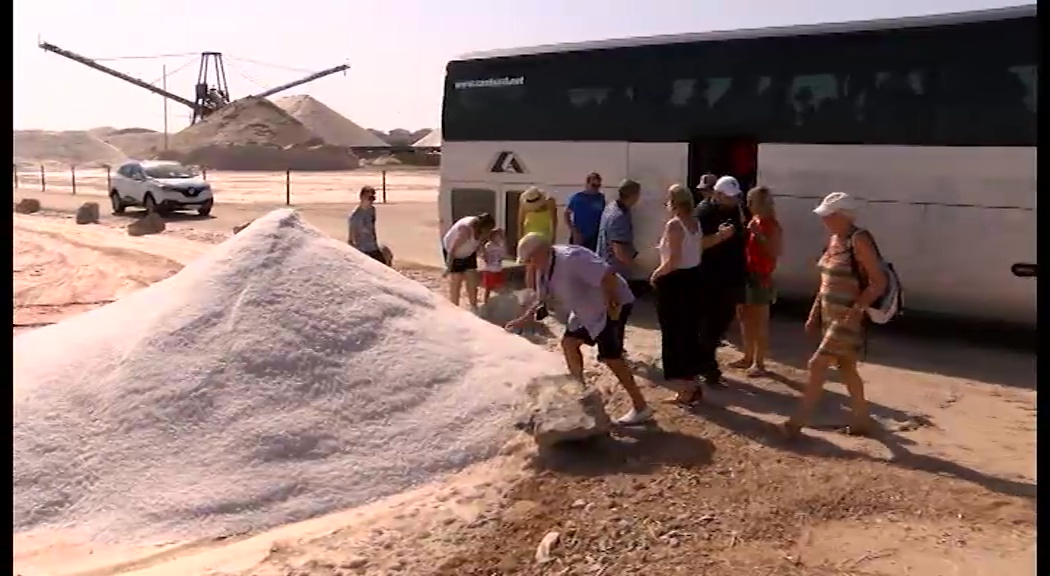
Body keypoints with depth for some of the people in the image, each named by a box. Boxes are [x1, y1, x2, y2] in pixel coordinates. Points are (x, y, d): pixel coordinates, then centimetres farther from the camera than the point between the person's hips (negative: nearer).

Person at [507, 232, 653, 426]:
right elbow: (541, 300, 12)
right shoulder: (544, 269, 0)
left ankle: (641, 408, -2)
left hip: (611, 307, -10)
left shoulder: (570, 258, -31)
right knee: (569, 342, 13)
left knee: (610, 357, -11)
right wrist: (523, 320, 0)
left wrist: (613, 305, -26)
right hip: (588, 310, 10)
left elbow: (607, 276, -36)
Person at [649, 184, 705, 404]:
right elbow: (698, 253, 11)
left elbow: (673, 261, -24)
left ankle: (687, 388, 7)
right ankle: (692, 385, 24)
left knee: (673, 334, 3)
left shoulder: (674, 225, -19)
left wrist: (656, 274, -9)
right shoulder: (696, 223, 7)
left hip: (674, 282, -8)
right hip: (692, 278, 8)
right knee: (689, 332, 16)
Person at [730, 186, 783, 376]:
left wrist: (759, 235, -25)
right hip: (746, 275, 9)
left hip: (761, 278, -9)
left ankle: (759, 362, 5)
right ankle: (748, 357, 25)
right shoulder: (753, 221, 11)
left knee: (759, 323, -2)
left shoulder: (772, 226, -13)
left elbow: (775, 252, -22)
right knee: (745, 319, 14)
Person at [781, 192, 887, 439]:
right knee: (846, 368, 16)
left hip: (847, 317, -9)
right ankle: (862, 420, 29)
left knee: (817, 365, -8)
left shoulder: (859, 240, -17)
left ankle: (798, 422, 1)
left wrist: (856, 311, -24)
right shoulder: (834, 239, 8)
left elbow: (879, 283, -19)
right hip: (829, 315, 9)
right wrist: (814, 313, 15)